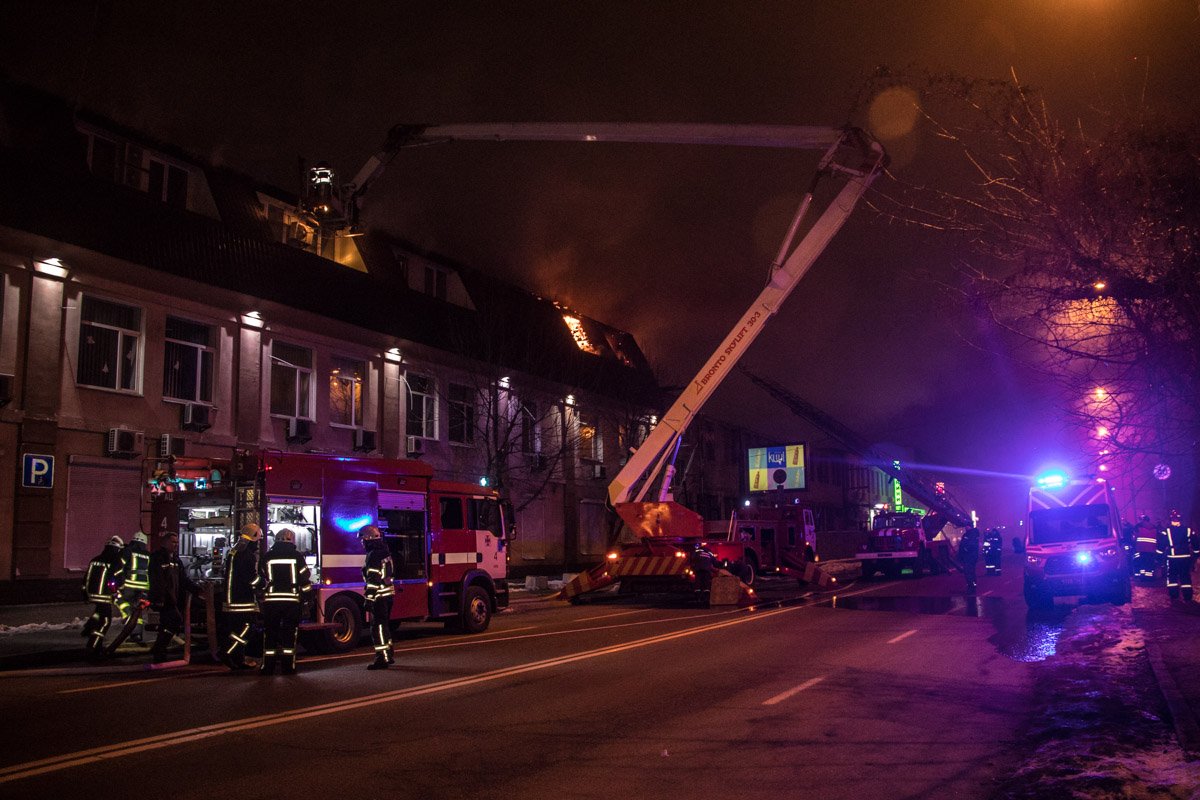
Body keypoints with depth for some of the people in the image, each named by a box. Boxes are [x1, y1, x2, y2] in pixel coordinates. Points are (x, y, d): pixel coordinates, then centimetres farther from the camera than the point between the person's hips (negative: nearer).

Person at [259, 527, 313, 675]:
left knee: (270, 634, 7)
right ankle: (288, 666, 4)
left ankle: (267, 667, 6)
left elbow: (261, 579, 9)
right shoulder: (297, 556, 1)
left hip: (271, 600, 1)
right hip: (292, 600, -1)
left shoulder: (267, 556, 4)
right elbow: (305, 580, -1)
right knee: (290, 634, 6)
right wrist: (306, 597, 7)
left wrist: (261, 597, 21)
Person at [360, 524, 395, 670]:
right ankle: (389, 655, 25)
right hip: (389, 594, 10)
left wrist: (369, 600, -20)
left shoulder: (373, 555, -16)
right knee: (385, 626, 18)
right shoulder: (385, 553, 14)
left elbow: (373, 580, -21)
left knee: (378, 627, -7)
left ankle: (382, 659, -7)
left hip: (379, 596, -10)